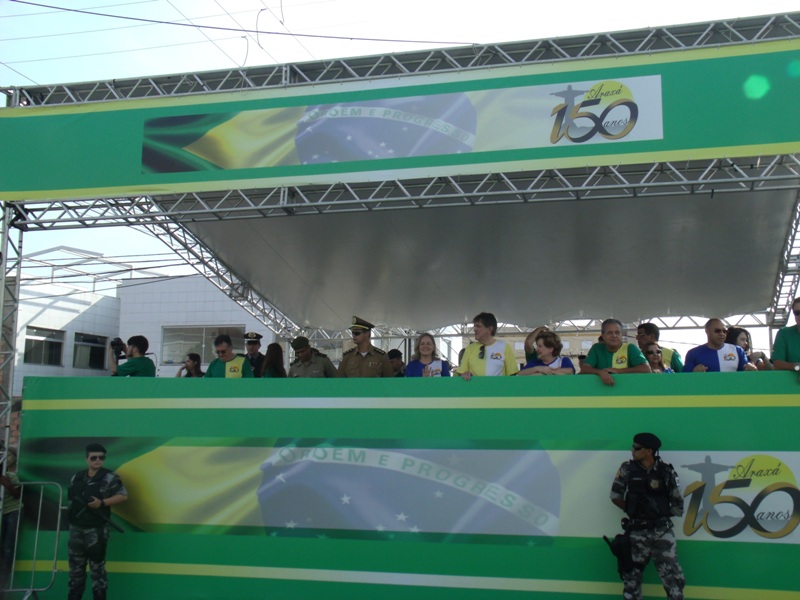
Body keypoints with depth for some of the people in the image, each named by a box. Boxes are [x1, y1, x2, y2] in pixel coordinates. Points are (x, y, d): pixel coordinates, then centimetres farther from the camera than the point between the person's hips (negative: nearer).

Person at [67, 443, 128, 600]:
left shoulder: (109, 478, -7)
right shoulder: (76, 477, 11)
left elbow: (123, 496, -11)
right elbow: (70, 497, 21)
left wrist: (102, 503, -20)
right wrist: (70, 509, 3)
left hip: (96, 529, -6)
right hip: (76, 528, 6)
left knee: (97, 568, -2)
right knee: (75, 567, 14)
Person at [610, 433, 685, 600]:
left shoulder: (666, 472, -5)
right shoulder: (627, 469, -1)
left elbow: (678, 505, 2)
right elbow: (615, 496, 8)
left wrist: (660, 513, -1)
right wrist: (634, 511, 4)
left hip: (662, 531, -2)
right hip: (636, 531, 2)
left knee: (672, 577, 0)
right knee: (631, 577, 9)